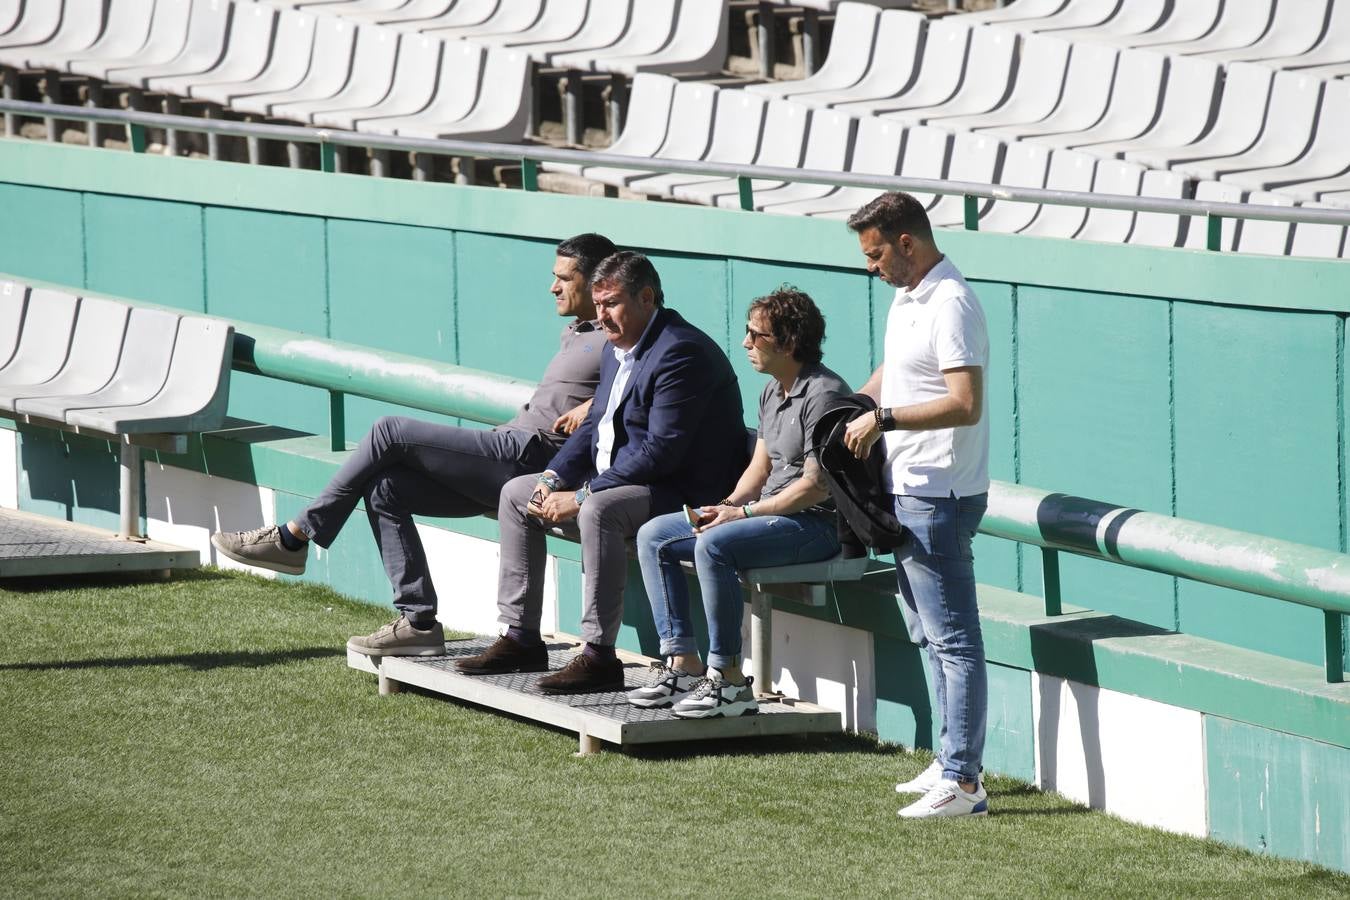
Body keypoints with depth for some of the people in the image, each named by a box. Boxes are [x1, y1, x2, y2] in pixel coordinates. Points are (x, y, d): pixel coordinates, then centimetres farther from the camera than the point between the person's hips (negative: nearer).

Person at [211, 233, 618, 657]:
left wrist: (590, 408, -23)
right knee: (384, 490, 0)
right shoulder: (576, 335, 26)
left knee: (391, 433, -13)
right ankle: (418, 621, -4)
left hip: (528, 455, -10)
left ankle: (293, 538, -6)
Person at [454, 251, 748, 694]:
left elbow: (660, 451, -26)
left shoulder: (681, 352, -21)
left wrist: (582, 496, -24)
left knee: (598, 509, -37)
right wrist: (553, 478, -1)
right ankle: (520, 638, 10)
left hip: (682, 490, -11)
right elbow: (595, 425, 18)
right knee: (516, 494, 11)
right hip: (613, 480, 11)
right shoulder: (618, 348, 12)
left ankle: (599, 655, -34)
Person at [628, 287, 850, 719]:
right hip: (771, 514, 10)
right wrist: (728, 505, -1)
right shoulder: (772, 392, 14)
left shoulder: (822, 393, -16)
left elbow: (816, 485, -20)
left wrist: (743, 513, -18)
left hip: (816, 523, -10)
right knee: (653, 536, 4)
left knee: (713, 545, -34)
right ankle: (683, 665, -3)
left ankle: (728, 682, -27)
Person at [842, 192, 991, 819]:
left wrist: (883, 419, -22)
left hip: (938, 497, -11)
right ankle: (953, 760, 25)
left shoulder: (950, 307, -19)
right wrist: (853, 411, 16)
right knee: (932, 636, 17)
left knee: (952, 638, -9)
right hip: (908, 491, 11)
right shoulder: (907, 297, 14)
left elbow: (966, 404, -27)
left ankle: (962, 782, -9)